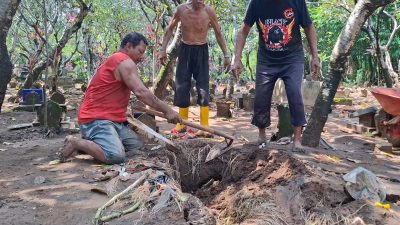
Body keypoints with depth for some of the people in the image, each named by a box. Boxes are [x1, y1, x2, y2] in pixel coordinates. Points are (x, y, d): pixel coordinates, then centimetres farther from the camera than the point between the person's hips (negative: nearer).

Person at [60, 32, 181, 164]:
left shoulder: (117, 61, 22)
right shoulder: (124, 61, -11)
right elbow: (141, 92, -22)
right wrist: (167, 111, -19)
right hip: (96, 120, -11)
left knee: (140, 148, 2)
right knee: (116, 156, -29)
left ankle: (91, 141, 11)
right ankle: (77, 143, -8)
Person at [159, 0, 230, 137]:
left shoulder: (209, 11, -12)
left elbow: (218, 34, 0)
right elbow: (170, 29, 6)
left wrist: (226, 55, -1)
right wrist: (163, 50, 0)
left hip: (201, 51, -2)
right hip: (185, 50, 2)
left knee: (203, 89, -6)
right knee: (181, 87, 4)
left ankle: (204, 127, -3)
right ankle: (182, 124, 17)